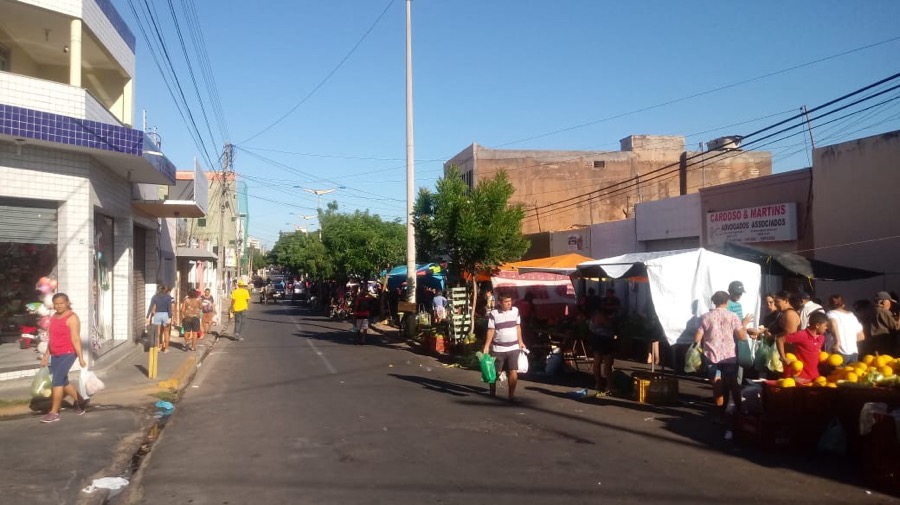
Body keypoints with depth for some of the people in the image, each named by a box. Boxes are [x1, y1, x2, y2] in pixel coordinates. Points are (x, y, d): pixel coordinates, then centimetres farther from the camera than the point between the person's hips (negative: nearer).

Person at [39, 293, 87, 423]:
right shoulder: (54, 317, 11)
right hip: (55, 355, 8)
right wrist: (46, 354, 16)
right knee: (63, 382, 13)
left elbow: (76, 339, -18)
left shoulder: (72, 318, -13)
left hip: (68, 353, -8)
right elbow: (52, 337, 17)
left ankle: (54, 413, -5)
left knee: (57, 381, -11)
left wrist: (80, 357, -20)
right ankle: (80, 402, 31)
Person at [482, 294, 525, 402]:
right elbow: (491, 330, -8)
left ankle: (511, 394, 5)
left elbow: (518, 327, 11)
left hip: (514, 348, 2)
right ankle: (493, 389, 38)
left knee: (513, 372, -8)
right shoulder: (494, 314, -9)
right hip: (498, 348, -2)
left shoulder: (515, 311, 1)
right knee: (496, 372, 12)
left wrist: (520, 342, 12)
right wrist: (486, 346, -12)